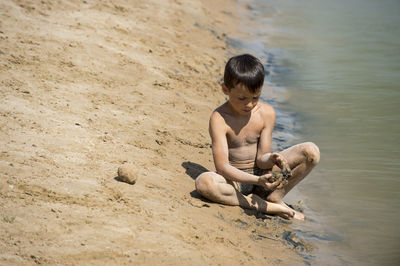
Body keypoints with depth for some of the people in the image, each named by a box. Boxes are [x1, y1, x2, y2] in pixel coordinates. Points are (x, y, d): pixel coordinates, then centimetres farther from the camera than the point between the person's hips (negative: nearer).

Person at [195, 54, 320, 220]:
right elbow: (222, 167, -24)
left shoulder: (266, 113, -5)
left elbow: (261, 159, -5)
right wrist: (257, 180, -36)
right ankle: (264, 206, -27)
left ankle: (275, 197, -12)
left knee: (312, 152, -15)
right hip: (236, 180, -3)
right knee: (204, 182, -40)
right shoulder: (219, 119, -17)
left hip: (262, 175, 3)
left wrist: (271, 159, -30)